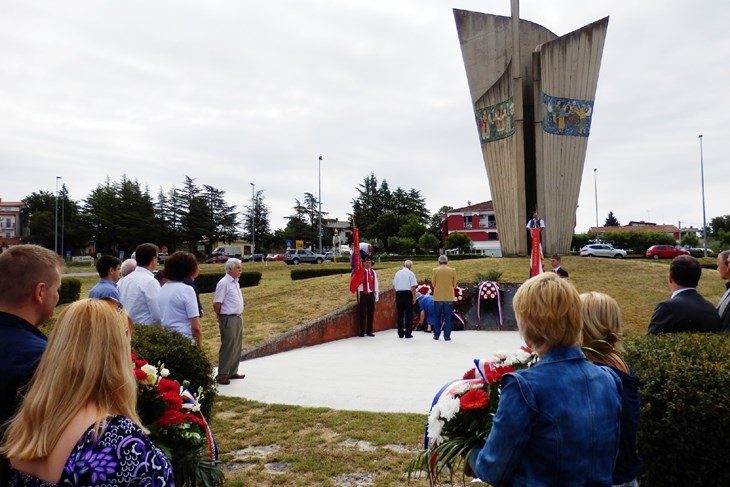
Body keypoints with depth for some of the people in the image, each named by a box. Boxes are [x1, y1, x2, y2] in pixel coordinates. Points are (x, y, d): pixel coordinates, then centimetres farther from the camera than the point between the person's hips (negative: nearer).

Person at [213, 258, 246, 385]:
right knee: (227, 347, -5)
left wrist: (240, 315, 15)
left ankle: (232, 372, 25)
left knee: (236, 347, 15)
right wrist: (221, 318, -3)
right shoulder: (224, 283, -15)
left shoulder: (235, 282, 13)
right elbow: (216, 303, -15)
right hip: (229, 319, -9)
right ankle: (222, 375, 2)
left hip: (238, 318, 9)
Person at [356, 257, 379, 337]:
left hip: (371, 294, 4)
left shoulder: (373, 272, 10)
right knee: (362, 314, -2)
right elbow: (358, 284, -3)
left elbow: (376, 284, 13)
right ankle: (362, 332, 5)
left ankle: (369, 331, 15)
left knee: (371, 313, 7)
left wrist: (376, 295, 9)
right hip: (363, 294, -4)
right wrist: (359, 296, -7)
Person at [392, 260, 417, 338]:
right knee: (408, 314, 3)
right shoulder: (410, 273, -5)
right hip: (408, 293, -4)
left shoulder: (397, 273, 7)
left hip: (398, 294, 4)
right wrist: (414, 297, -5)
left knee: (400, 314, 9)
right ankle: (408, 333, 3)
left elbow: (394, 285, 12)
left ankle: (400, 333, 12)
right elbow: (413, 287, -9)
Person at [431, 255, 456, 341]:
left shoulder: (435, 270, -4)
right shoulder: (452, 270, -2)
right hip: (449, 297, 0)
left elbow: (433, 284, 3)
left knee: (437, 317, 11)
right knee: (447, 318, 6)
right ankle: (447, 336, 4)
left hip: (438, 297, 0)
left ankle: (436, 335, 13)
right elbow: (454, 284, 4)